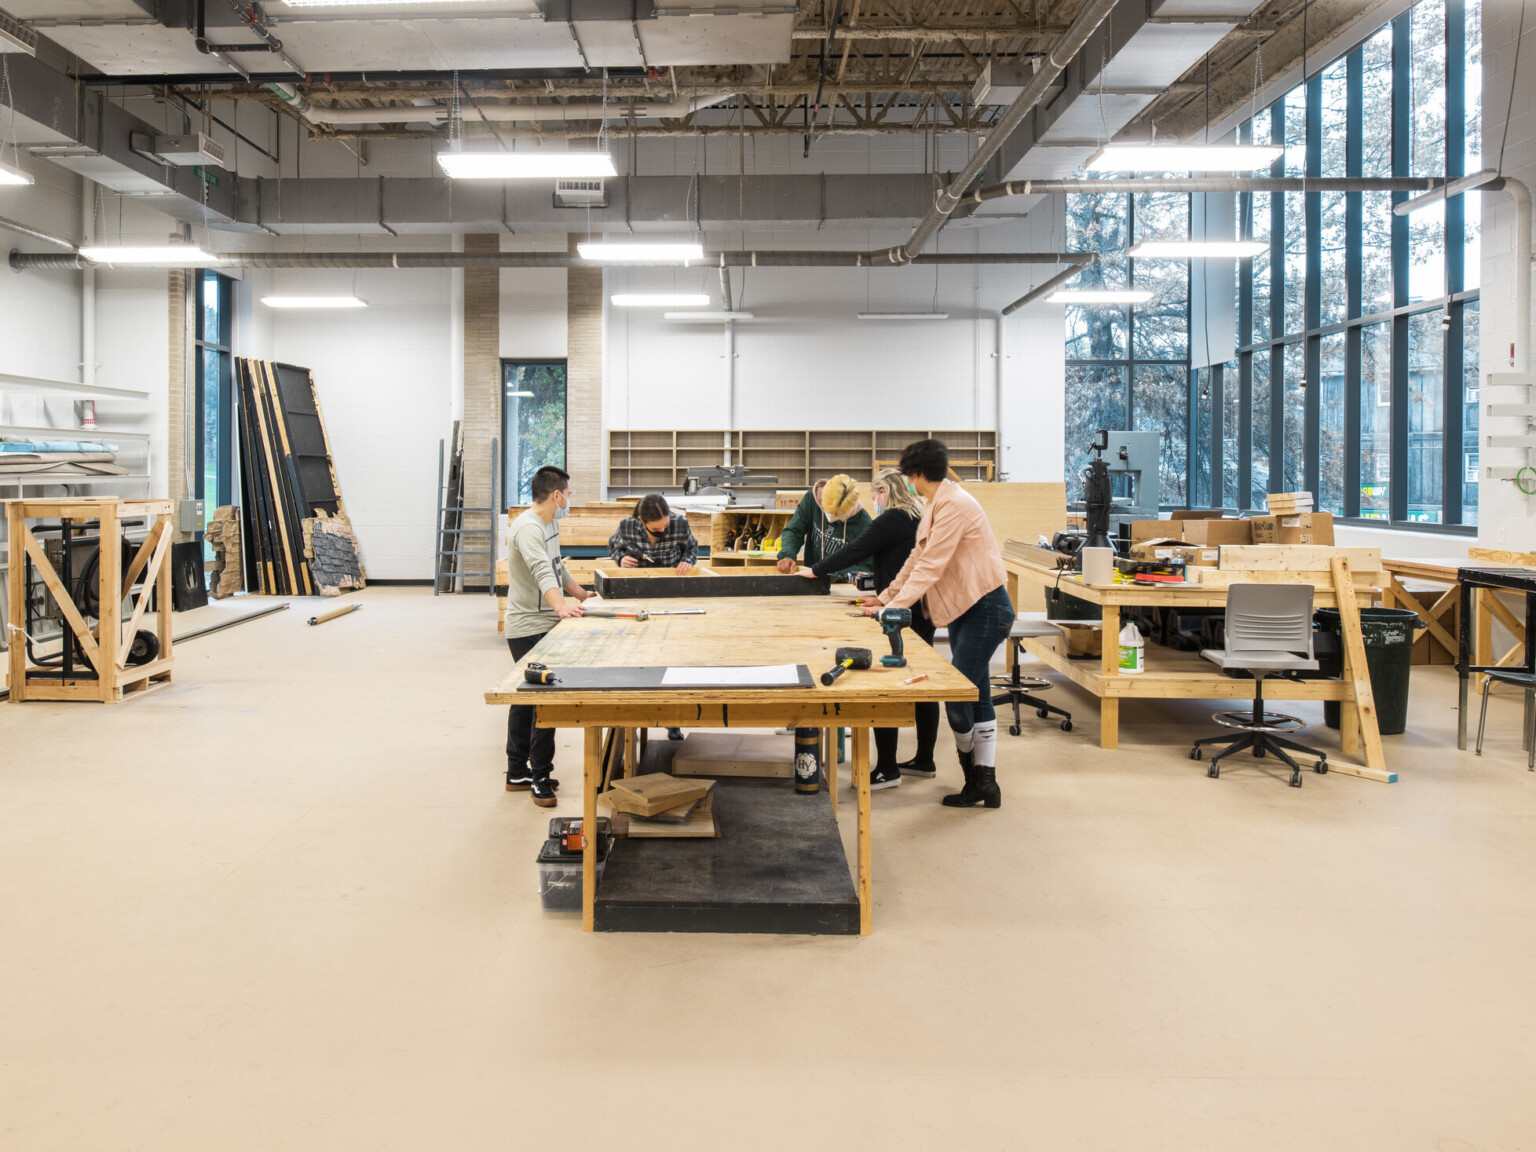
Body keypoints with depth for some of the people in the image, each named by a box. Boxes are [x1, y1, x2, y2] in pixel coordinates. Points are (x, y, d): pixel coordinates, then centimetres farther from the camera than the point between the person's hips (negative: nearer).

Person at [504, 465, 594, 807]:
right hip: (529, 629, -11)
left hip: (543, 625, 11)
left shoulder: (548, 524, 13)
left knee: (526, 699, 16)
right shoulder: (527, 528, -20)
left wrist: (581, 593, 32)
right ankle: (540, 778, 2)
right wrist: (560, 604, -51)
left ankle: (518, 773, 26)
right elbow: (542, 571, -37)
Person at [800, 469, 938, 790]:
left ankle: (887, 769, -4)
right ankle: (925, 761, 24)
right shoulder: (920, 516, 13)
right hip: (924, 610, 10)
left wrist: (816, 570, -5)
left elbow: (855, 551, -15)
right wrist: (872, 576, 30)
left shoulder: (892, 520, -15)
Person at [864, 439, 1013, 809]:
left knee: (958, 696, -8)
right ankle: (984, 782, 15)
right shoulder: (936, 504, 13)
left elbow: (931, 566, -23)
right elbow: (918, 557, 20)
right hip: (965, 609, 10)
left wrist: (894, 607, -22)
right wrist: (886, 595, 20)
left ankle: (978, 781, 8)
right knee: (975, 695, 10)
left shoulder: (954, 505, -19)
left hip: (985, 610, -10)